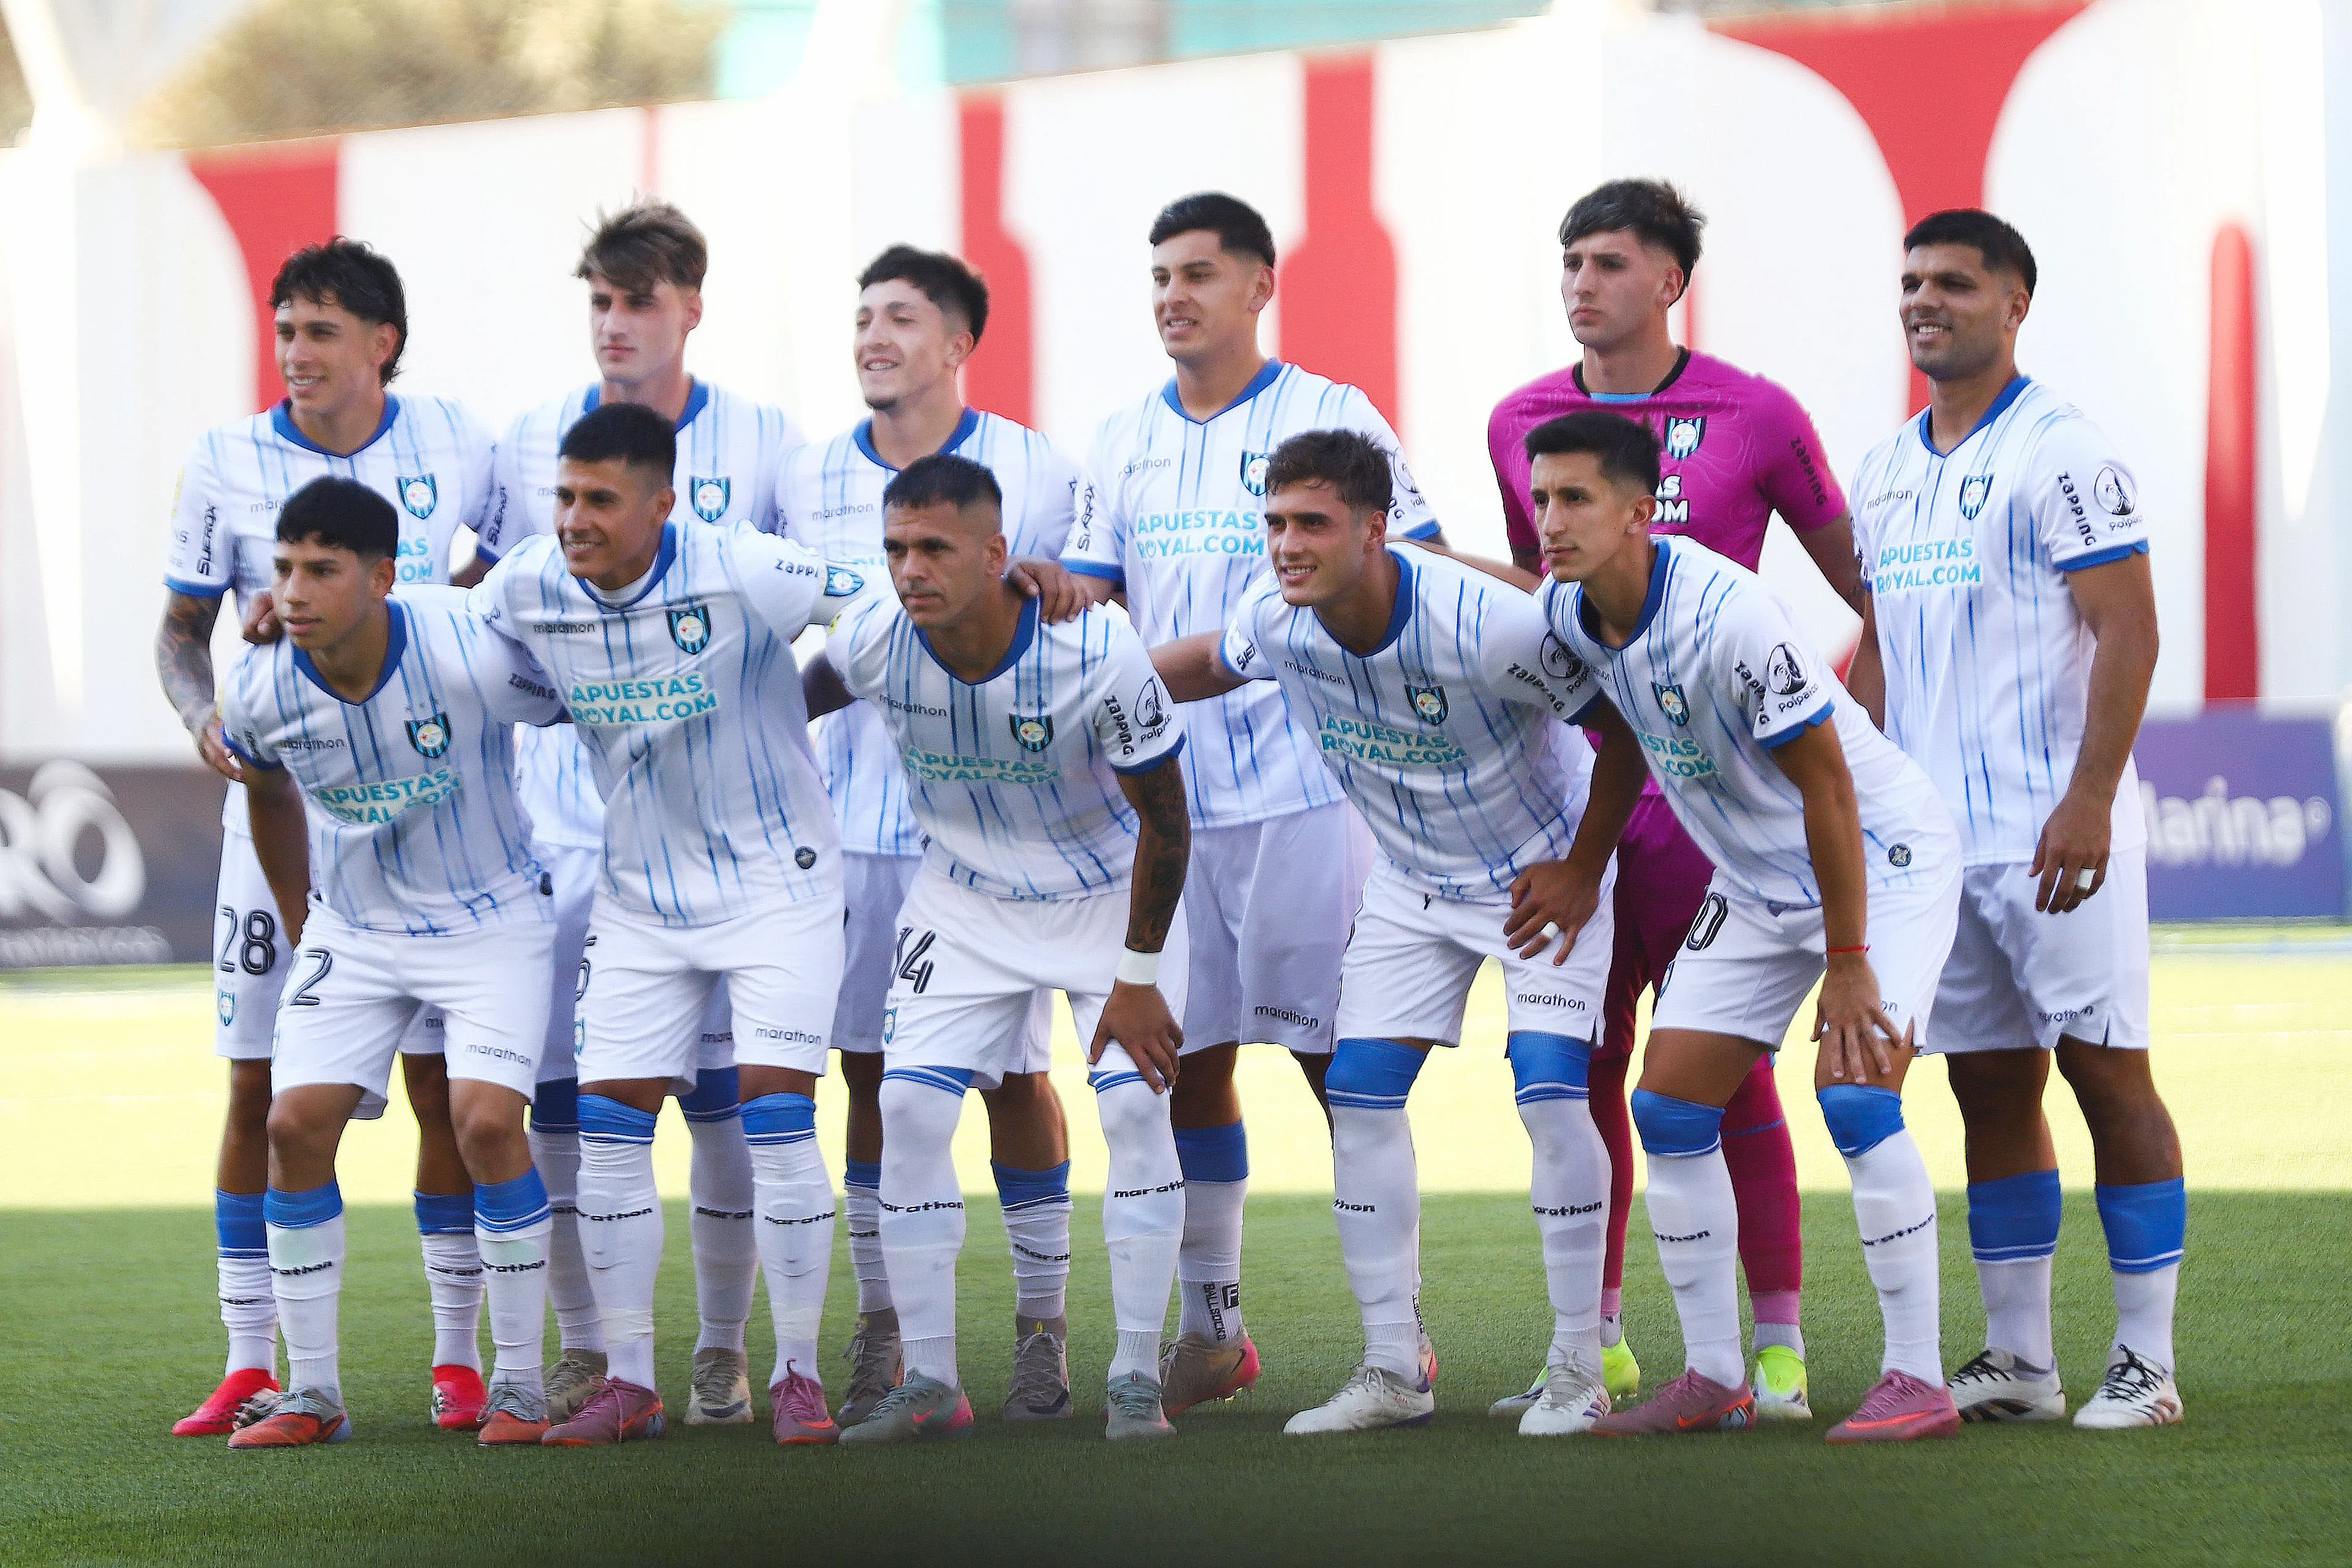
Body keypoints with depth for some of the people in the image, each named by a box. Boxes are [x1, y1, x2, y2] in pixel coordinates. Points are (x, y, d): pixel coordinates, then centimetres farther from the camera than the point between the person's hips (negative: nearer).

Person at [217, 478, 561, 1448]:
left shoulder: (474, 656, -27)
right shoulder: (261, 692, -15)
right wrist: (299, 923, 16)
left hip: (491, 920, -4)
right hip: (352, 930, 4)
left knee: (487, 1121, -19)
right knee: (295, 1125, -9)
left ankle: (519, 1384, -4)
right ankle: (312, 1393, 3)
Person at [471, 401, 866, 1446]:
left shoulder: (740, 574, -22)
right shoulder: (524, 588, -9)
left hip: (775, 879, -4)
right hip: (641, 892, 4)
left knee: (775, 1115, -11)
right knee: (608, 1125, -1)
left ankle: (798, 1377, 1)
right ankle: (628, 1382, 9)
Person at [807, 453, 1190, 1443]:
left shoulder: (1097, 654, -31)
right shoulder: (871, 644, -23)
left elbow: (1164, 818, -19)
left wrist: (1137, 979, -15)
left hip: (1109, 891, -3)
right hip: (965, 897, 3)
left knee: (1135, 1101, -14)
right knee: (910, 1105, -9)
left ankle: (1136, 1378, -3)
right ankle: (929, 1382, 1)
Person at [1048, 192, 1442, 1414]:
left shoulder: (1330, 420, -1)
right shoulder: (1124, 445, 13)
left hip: (1304, 793, -5)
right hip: (1164, 797, 5)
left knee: (1340, 1058, -4)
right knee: (1190, 1060, 6)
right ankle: (1212, 1326, 14)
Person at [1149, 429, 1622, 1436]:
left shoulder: (1484, 627, -35)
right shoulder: (1276, 622, -18)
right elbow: (1208, 664, 9)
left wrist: (1584, 867, -17)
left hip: (1544, 871, -5)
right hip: (1413, 885, 6)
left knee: (1550, 1092, -17)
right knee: (1359, 1096, -3)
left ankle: (1578, 1371, -6)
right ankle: (1395, 1371, 6)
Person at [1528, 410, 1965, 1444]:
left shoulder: (1723, 612, -31)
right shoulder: (1568, 617, -8)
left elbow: (1826, 785, -26)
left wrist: (1846, 964, -23)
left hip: (1883, 855, -8)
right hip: (1757, 882, 8)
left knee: (1854, 1092, -22)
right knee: (1668, 1106, 1)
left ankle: (1918, 1381, -14)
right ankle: (1714, 1378, 11)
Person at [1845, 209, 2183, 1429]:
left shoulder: (2062, 451, -8)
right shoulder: (1885, 474, 15)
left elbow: (2129, 631, -13)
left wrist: (2090, 800, -20)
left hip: (2055, 829, -7)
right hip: (1935, 833, 7)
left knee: (2106, 1072, -5)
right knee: (1991, 1087, 9)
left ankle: (2147, 1360, -1)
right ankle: (2017, 1362, 13)